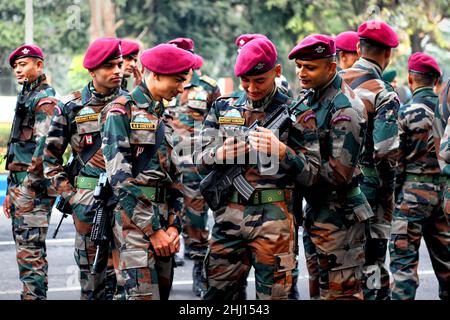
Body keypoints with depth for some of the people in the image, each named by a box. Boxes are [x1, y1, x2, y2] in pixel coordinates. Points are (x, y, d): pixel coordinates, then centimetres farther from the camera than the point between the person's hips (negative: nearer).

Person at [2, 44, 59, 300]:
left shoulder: (45, 100, -9)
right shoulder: (26, 97, 21)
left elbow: (43, 147, -18)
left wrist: (28, 189, -20)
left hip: (34, 188, -10)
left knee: (31, 252, -12)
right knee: (26, 251, 11)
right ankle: (31, 295, 15)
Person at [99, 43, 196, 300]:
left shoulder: (166, 118, 17)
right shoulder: (122, 111, -6)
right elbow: (120, 177, -13)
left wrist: (174, 226, 3)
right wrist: (152, 229, -14)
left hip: (163, 218, 8)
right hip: (134, 219, -7)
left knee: (163, 292, 6)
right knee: (145, 295, -15)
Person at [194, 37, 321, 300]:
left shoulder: (295, 113, 0)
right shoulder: (222, 108, 10)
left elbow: (311, 174, -3)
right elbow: (201, 160, 9)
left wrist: (282, 151, -20)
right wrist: (219, 154, -14)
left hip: (273, 221, -3)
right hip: (228, 219, 3)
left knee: (273, 294, 1)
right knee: (219, 293, 6)